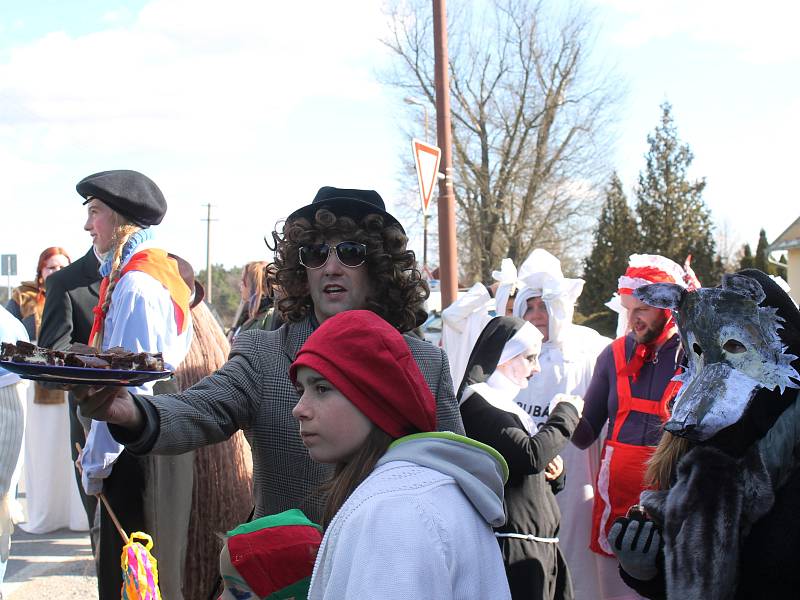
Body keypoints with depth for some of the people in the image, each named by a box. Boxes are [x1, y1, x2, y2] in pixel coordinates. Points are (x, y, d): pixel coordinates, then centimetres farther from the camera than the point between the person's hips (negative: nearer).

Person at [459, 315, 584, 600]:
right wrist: (566, 413, -7)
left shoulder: (501, 403, 21)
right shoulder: (479, 403, -9)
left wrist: (552, 472, 6)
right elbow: (530, 454, -22)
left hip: (535, 544, 9)